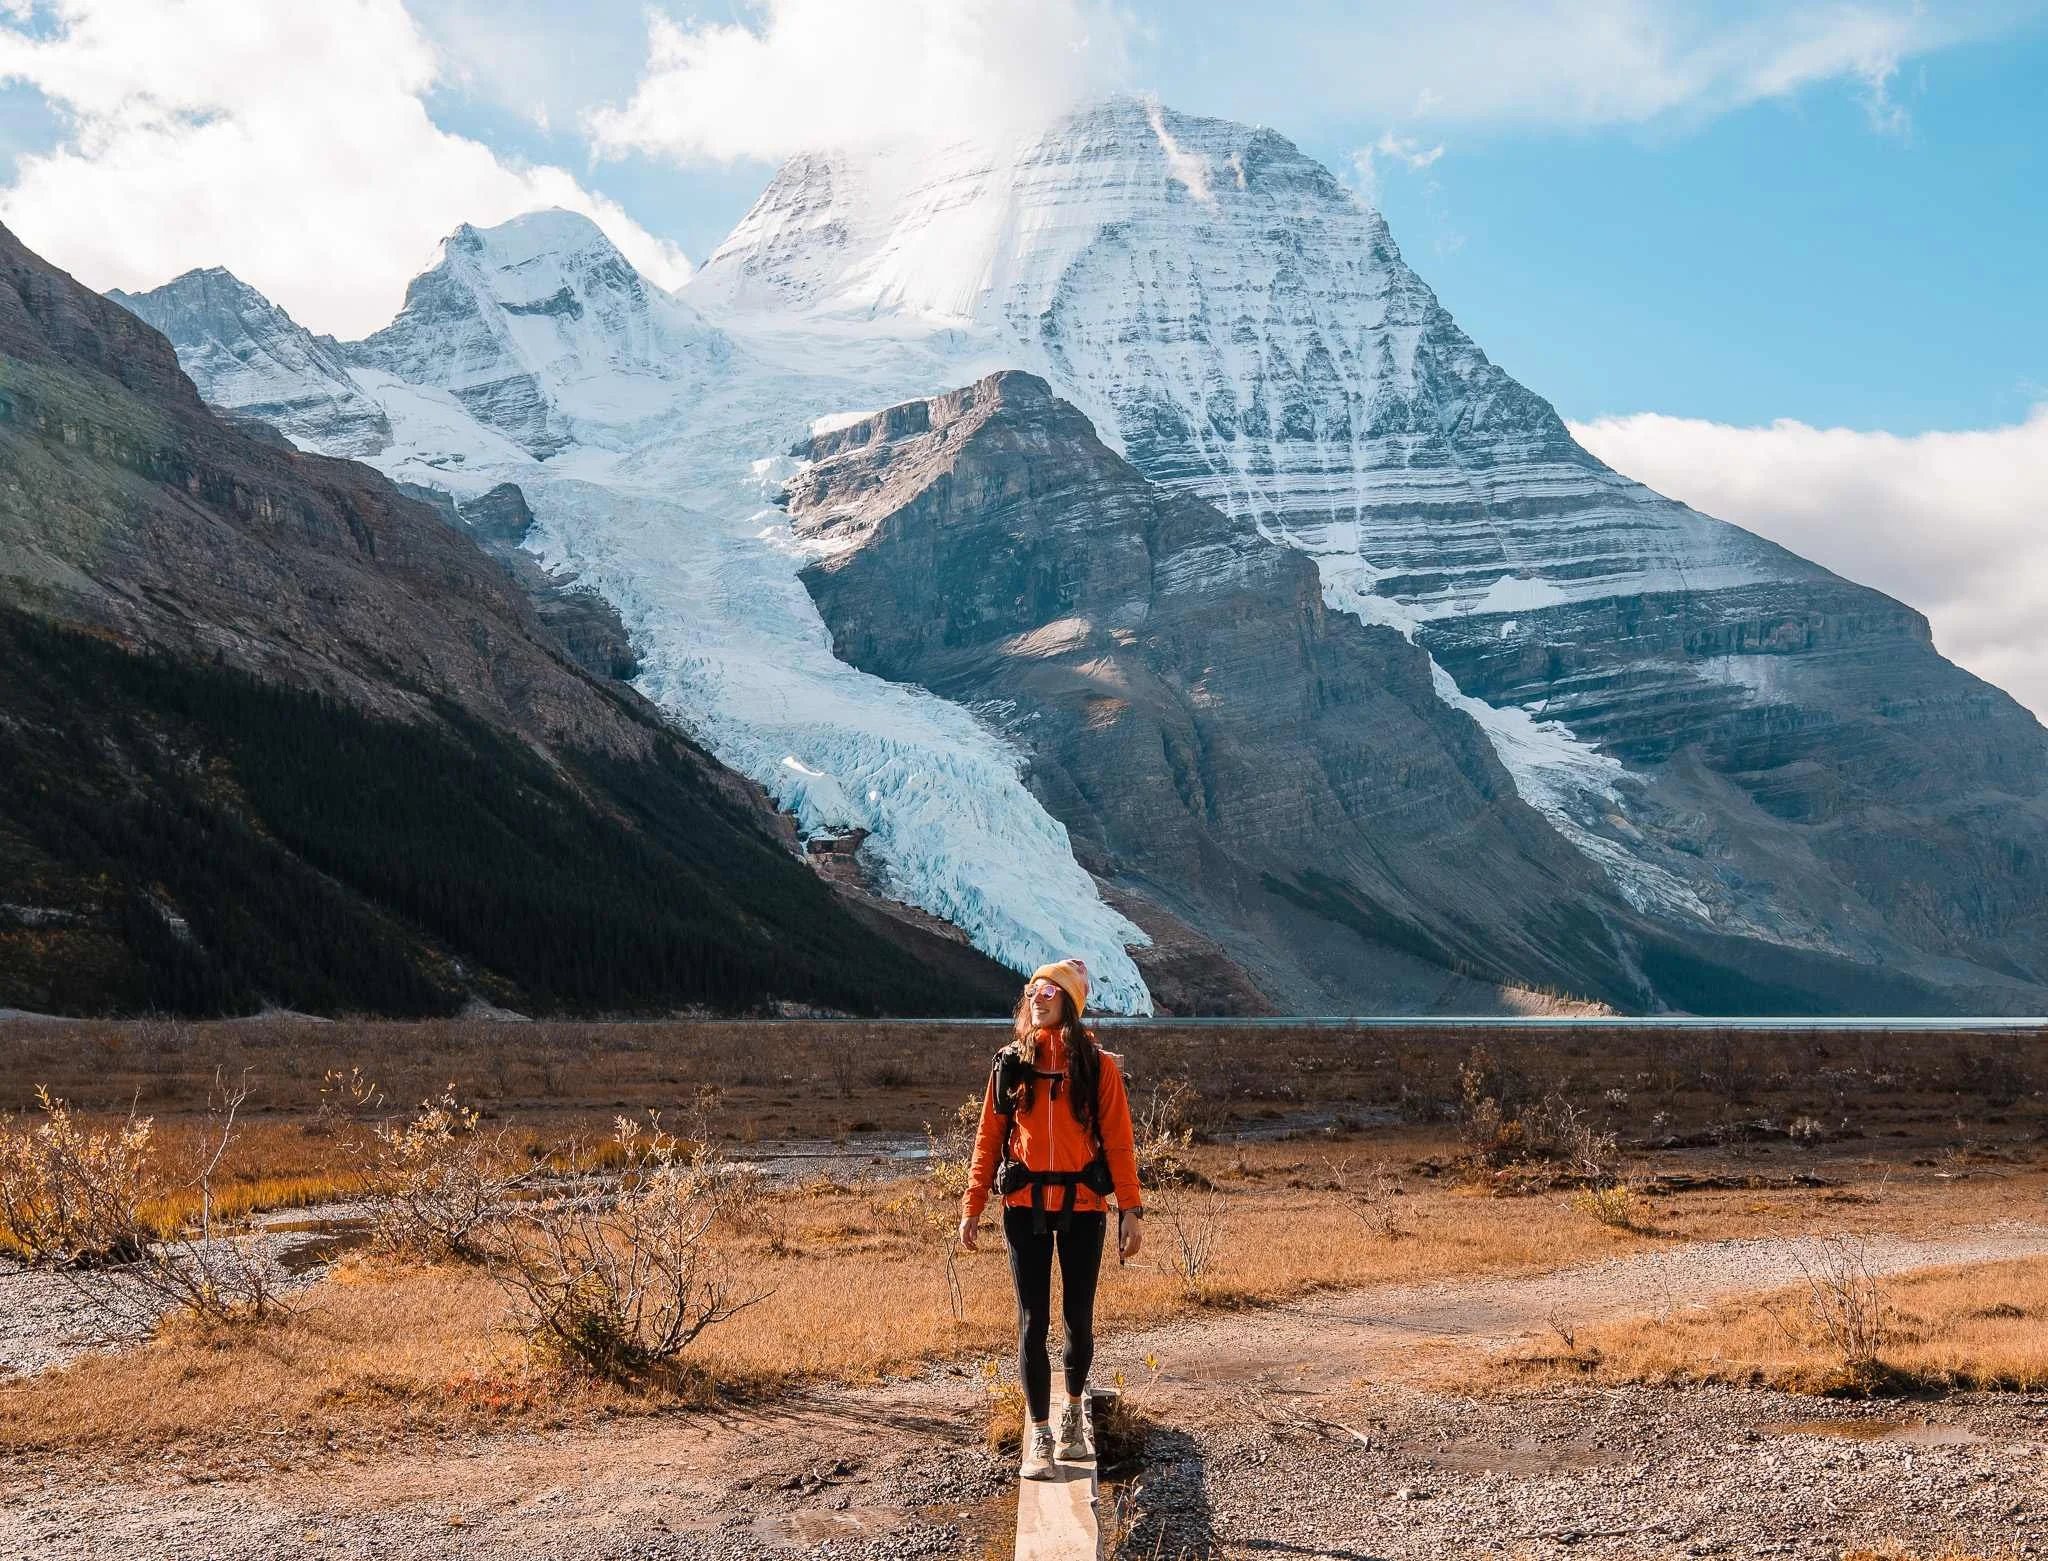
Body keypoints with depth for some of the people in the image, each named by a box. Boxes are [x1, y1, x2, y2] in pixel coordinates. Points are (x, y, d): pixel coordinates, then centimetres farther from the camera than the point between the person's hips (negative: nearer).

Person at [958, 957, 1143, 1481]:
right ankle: (1039, 1437, 6)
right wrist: (972, 1207, 2)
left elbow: (1118, 1141, -2)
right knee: (1032, 1321, 0)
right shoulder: (1010, 1063, 6)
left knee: (1078, 1318, 7)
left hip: (1082, 1206, -1)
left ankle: (1075, 1411, 32)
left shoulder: (1097, 1065, 1)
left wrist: (1131, 1210, -8)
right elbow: (989, 1138, 7)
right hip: (1025, 1206, 1)